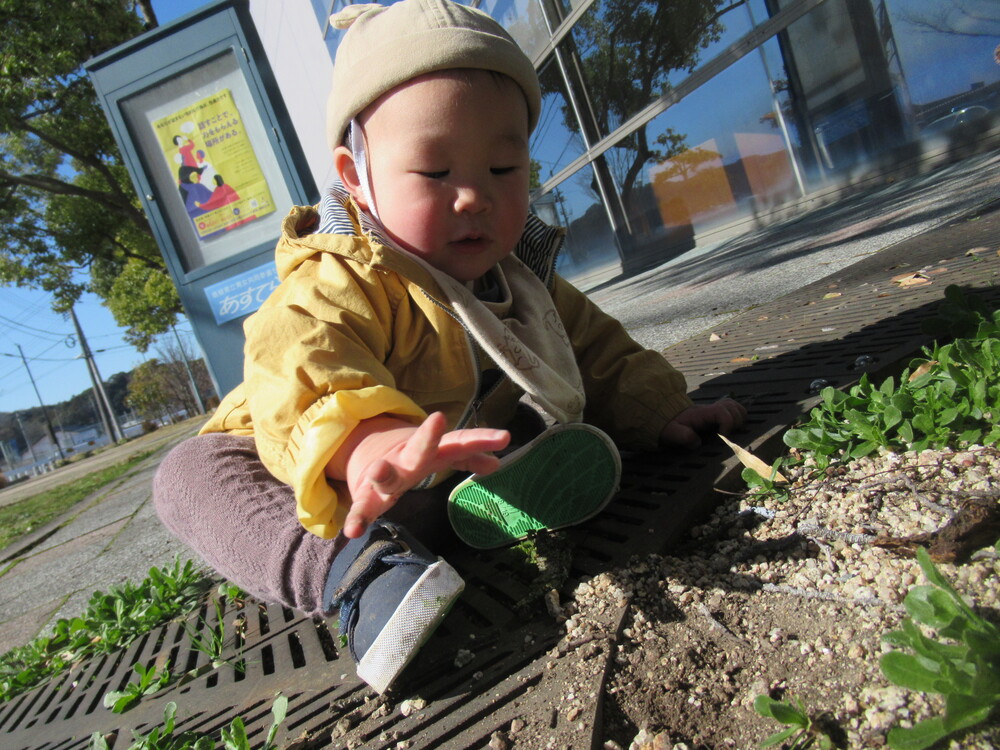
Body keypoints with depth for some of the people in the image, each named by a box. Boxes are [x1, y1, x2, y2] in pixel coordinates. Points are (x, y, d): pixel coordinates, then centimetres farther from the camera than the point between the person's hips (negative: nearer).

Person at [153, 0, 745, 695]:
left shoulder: (528, 284, 1)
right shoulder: (338, 284, -22)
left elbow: (603, 355, 15)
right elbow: (294, 362, -44)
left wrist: (657, 408, 0)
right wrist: (364, 440, -64)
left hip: (456, 477, 6)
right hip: (339, 486, -5)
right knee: (190, 474, -26)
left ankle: (496, 496, -36)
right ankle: (356, 567, -46)